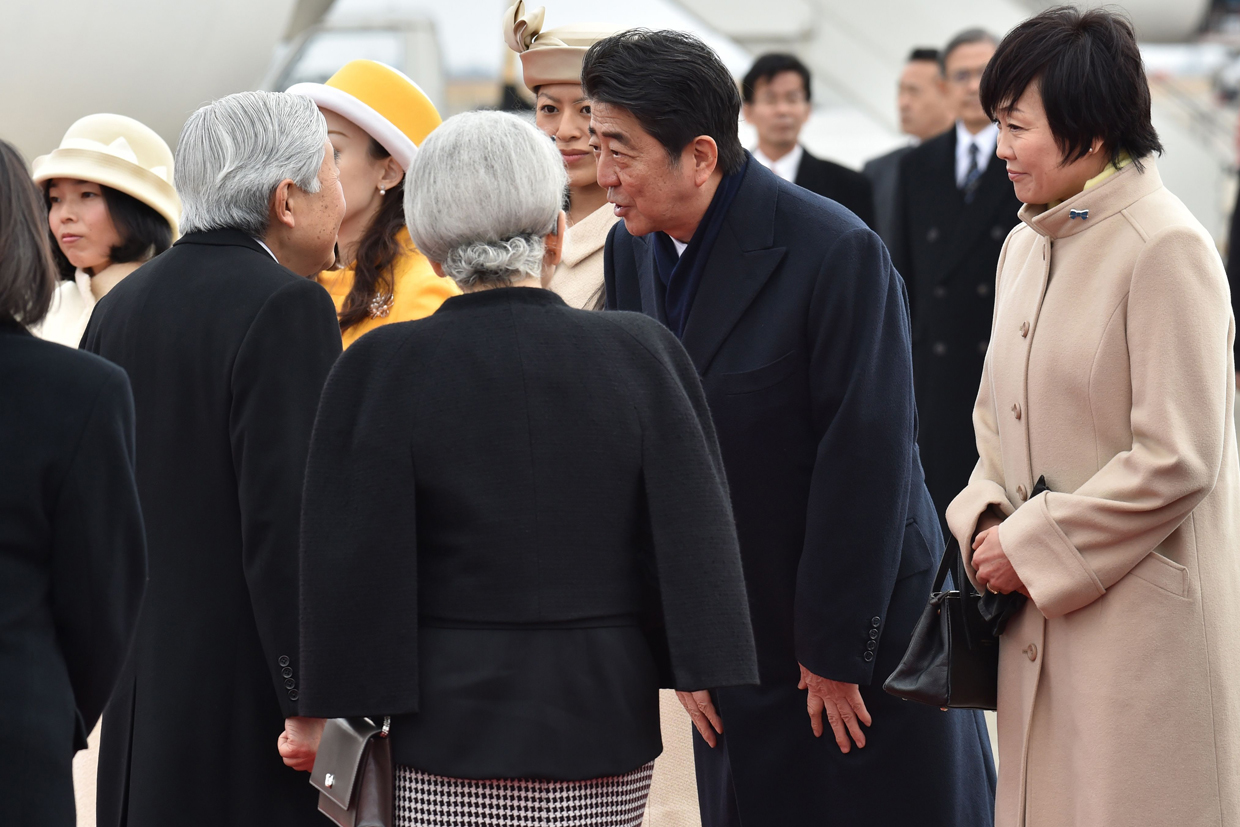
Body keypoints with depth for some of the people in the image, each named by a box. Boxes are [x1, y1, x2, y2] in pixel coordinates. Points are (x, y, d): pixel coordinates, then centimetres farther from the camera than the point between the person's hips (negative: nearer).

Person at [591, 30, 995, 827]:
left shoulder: (838, 253, -18)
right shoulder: (633, 251, 3)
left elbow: (865, 461, -18)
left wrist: (835, 652, -15)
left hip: (865, 640, -6)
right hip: (736, 640, 6)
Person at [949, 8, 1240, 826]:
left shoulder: (1167, 249, -14)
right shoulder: (1027, 245, 12)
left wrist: (1033, 546, -13)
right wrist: (988, 520, 0)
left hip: (1143, 618, -8)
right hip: (1040, 615, 8)